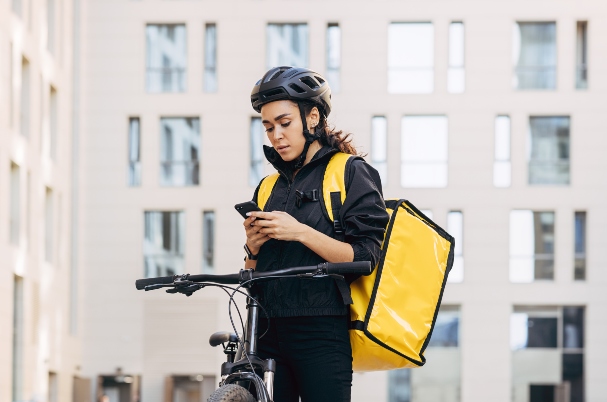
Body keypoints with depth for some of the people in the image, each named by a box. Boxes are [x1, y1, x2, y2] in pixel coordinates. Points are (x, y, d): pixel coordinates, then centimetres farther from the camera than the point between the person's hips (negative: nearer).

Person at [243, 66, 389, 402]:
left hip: (321, 337, -5)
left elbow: (366, 258, -8)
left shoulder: (350, 173, 2)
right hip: (272, 335, 5)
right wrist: (253, 248, -2)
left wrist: (300, 232, -16)